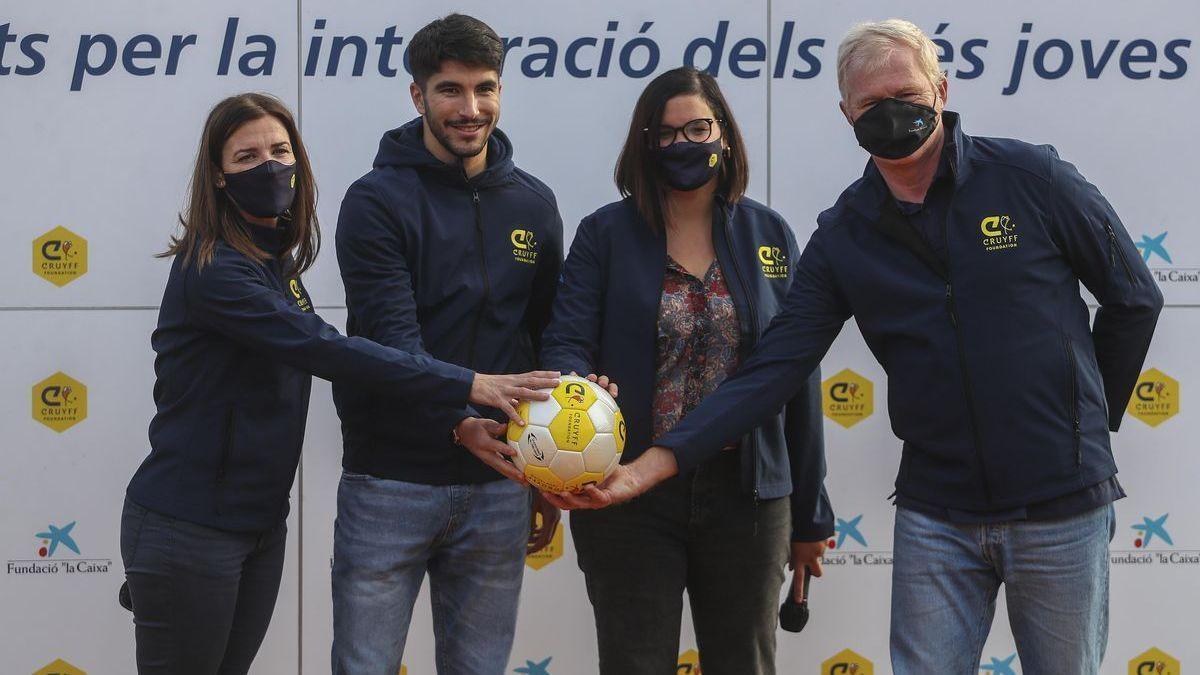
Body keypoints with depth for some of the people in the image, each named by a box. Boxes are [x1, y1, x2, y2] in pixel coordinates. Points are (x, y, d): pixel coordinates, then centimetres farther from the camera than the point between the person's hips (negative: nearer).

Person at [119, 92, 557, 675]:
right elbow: (327, 352, -27)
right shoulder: (214, 270, -19)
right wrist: (469, 385, -29)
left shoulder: (276, 258, 11)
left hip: (260, 522, 8)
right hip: (189, 530, -8)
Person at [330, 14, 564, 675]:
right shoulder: (377, 200, -6)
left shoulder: (532, 204, 9)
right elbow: (391, 339, -17)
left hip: (498, 487, 4)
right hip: (390, 483, -4)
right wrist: (460, 424, -33)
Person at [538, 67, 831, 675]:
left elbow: (797, 379, 8)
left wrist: (809, 516, 8)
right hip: (631, 498, -2)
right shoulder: (606, 233, 2)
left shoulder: (769, 236, 7)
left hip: (746, 495, 2)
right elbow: (566, 344, -6)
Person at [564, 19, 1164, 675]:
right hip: (936, 516, 2)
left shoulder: (1032, 177, -7)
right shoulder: (843, 235, 1)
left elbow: (1133, 299, 4)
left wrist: (1093, 417, 11)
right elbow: (770, 369, -4)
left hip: (1062, 510, -2)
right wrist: (652, 464, -14)